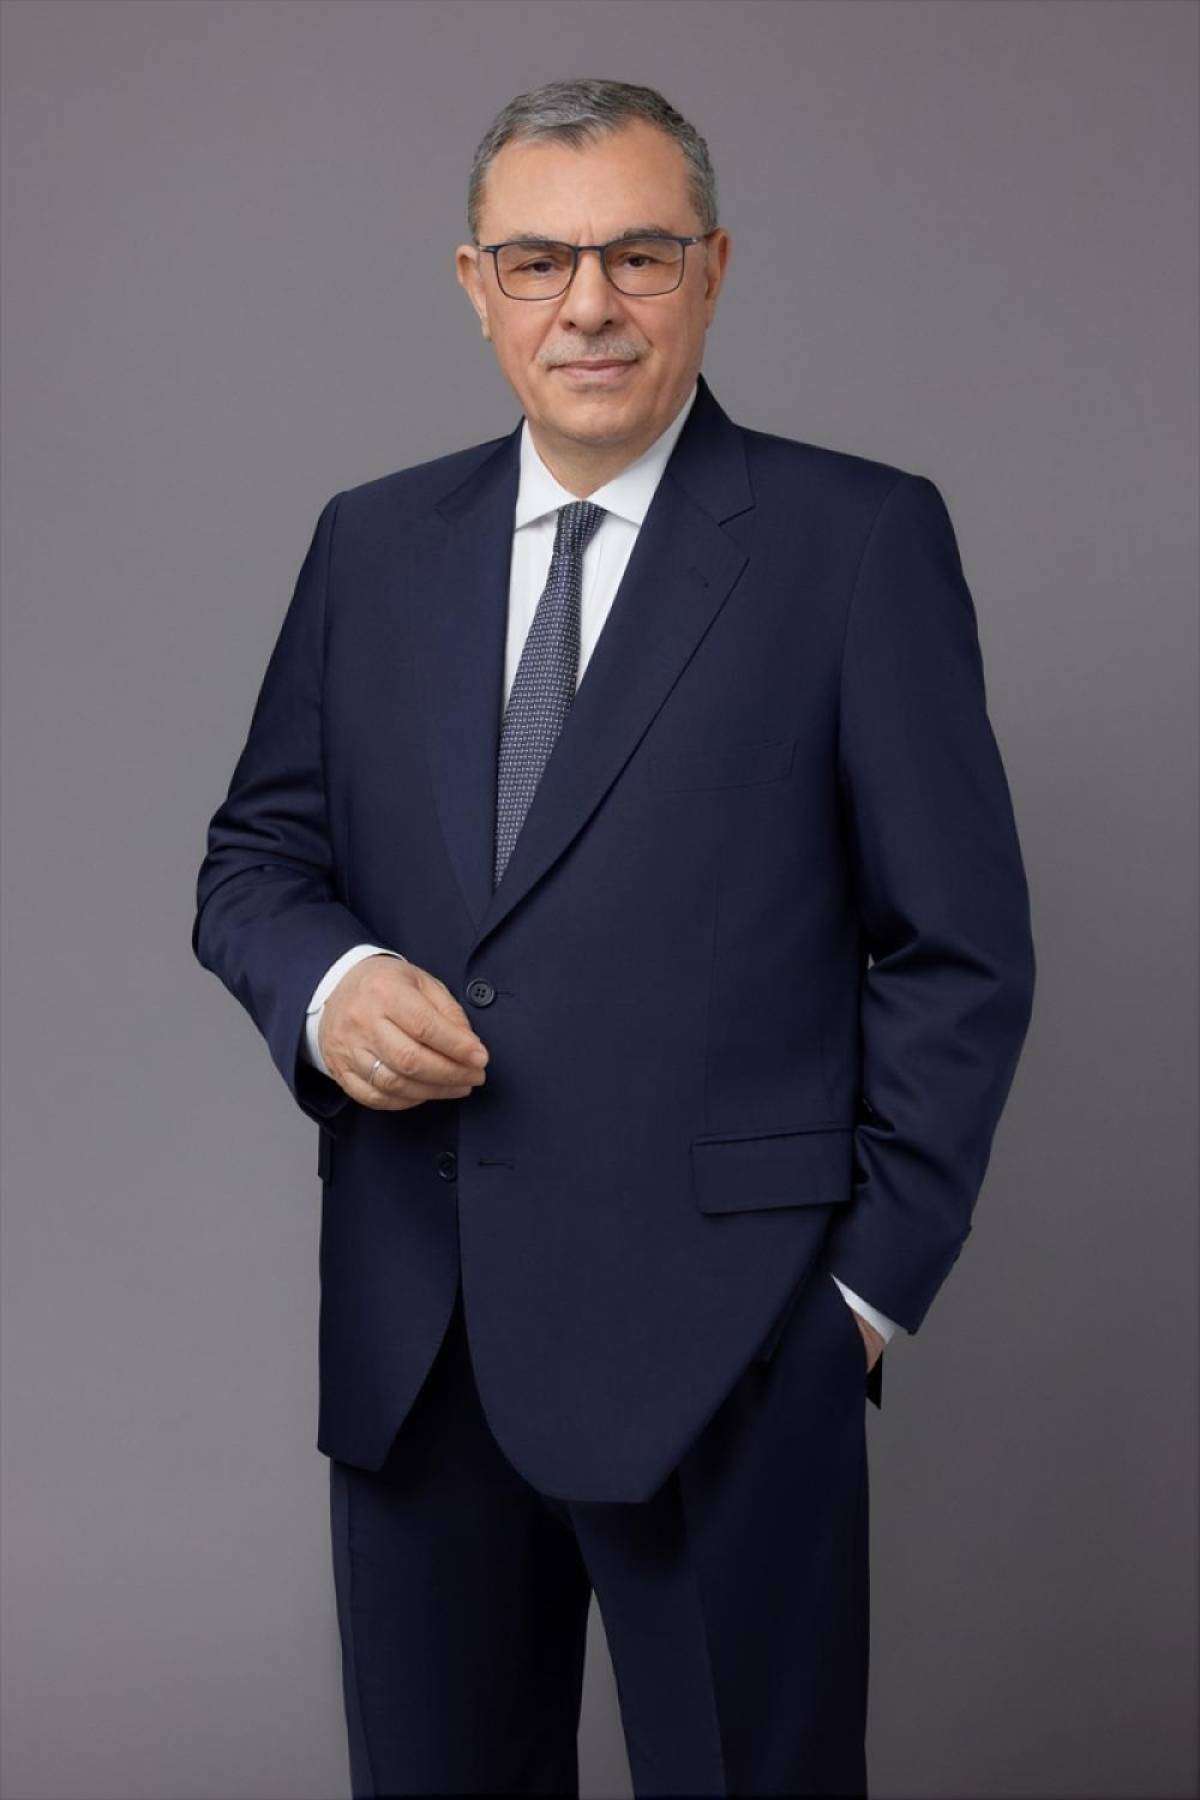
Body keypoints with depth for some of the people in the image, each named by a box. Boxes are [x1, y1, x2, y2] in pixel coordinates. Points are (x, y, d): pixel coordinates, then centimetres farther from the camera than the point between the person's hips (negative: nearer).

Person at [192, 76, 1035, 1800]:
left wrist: (872, 1278, -5)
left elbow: (960, 949, -2)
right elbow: (254, 857, 13)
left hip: (722, 1333, -3)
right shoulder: (372, 542, 10)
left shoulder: (863, 539, -2)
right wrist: (327, 982, -9)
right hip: (410, 1334, 4)